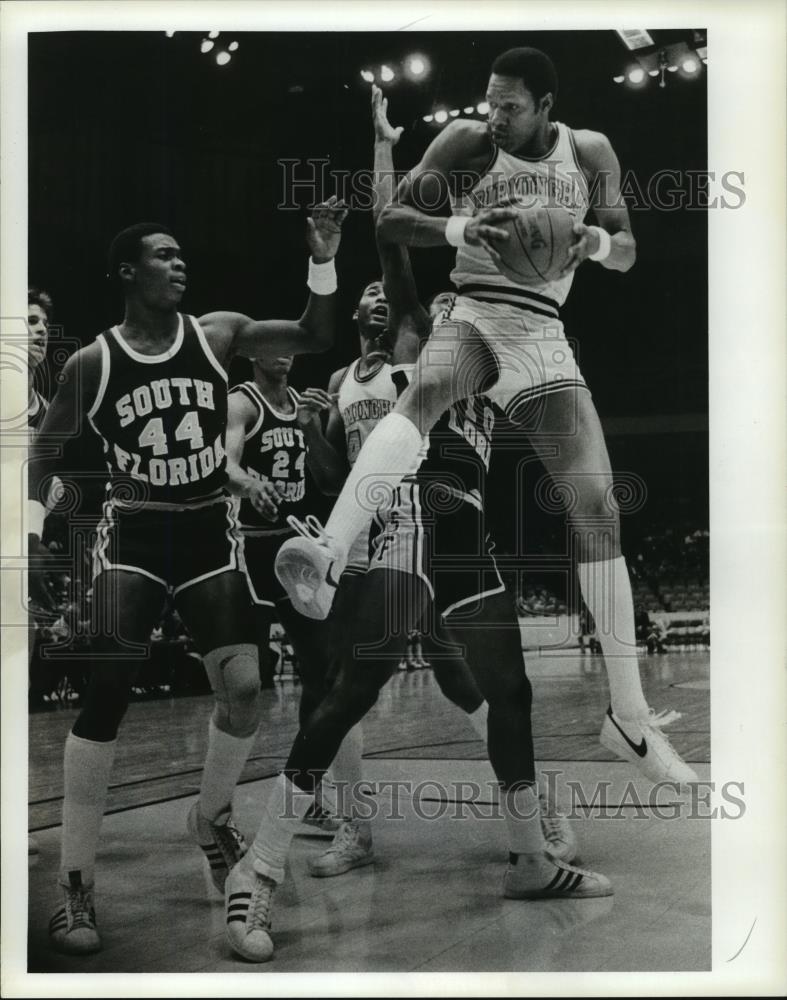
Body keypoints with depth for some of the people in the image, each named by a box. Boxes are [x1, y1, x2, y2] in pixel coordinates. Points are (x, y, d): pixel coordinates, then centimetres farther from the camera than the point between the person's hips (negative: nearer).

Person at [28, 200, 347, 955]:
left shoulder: (219, 334, 0)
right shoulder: (91, 364, -5)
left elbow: (315, 339, -2)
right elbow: (47, 444, 7)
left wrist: (322, 262, -14)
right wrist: (31, 524, -1)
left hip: (209, 531, 3)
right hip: (133, 535, -2)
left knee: (245, 690, -5)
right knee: (104, 694, -11)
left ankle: (211, 818, 26)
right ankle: (75, 886, -1)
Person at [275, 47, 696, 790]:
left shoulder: (590, 152, 6)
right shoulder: (467, 143, -2)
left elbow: (627, 250, 9)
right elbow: (389, 220, -7)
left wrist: (597, 242, -16)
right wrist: (462, 229, -26)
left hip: (541, 336, 3)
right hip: (471, 313, -2)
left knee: (596, 507, -6)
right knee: (419, 397, -40)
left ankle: (629, 717, 2)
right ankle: (327, 560, -59)